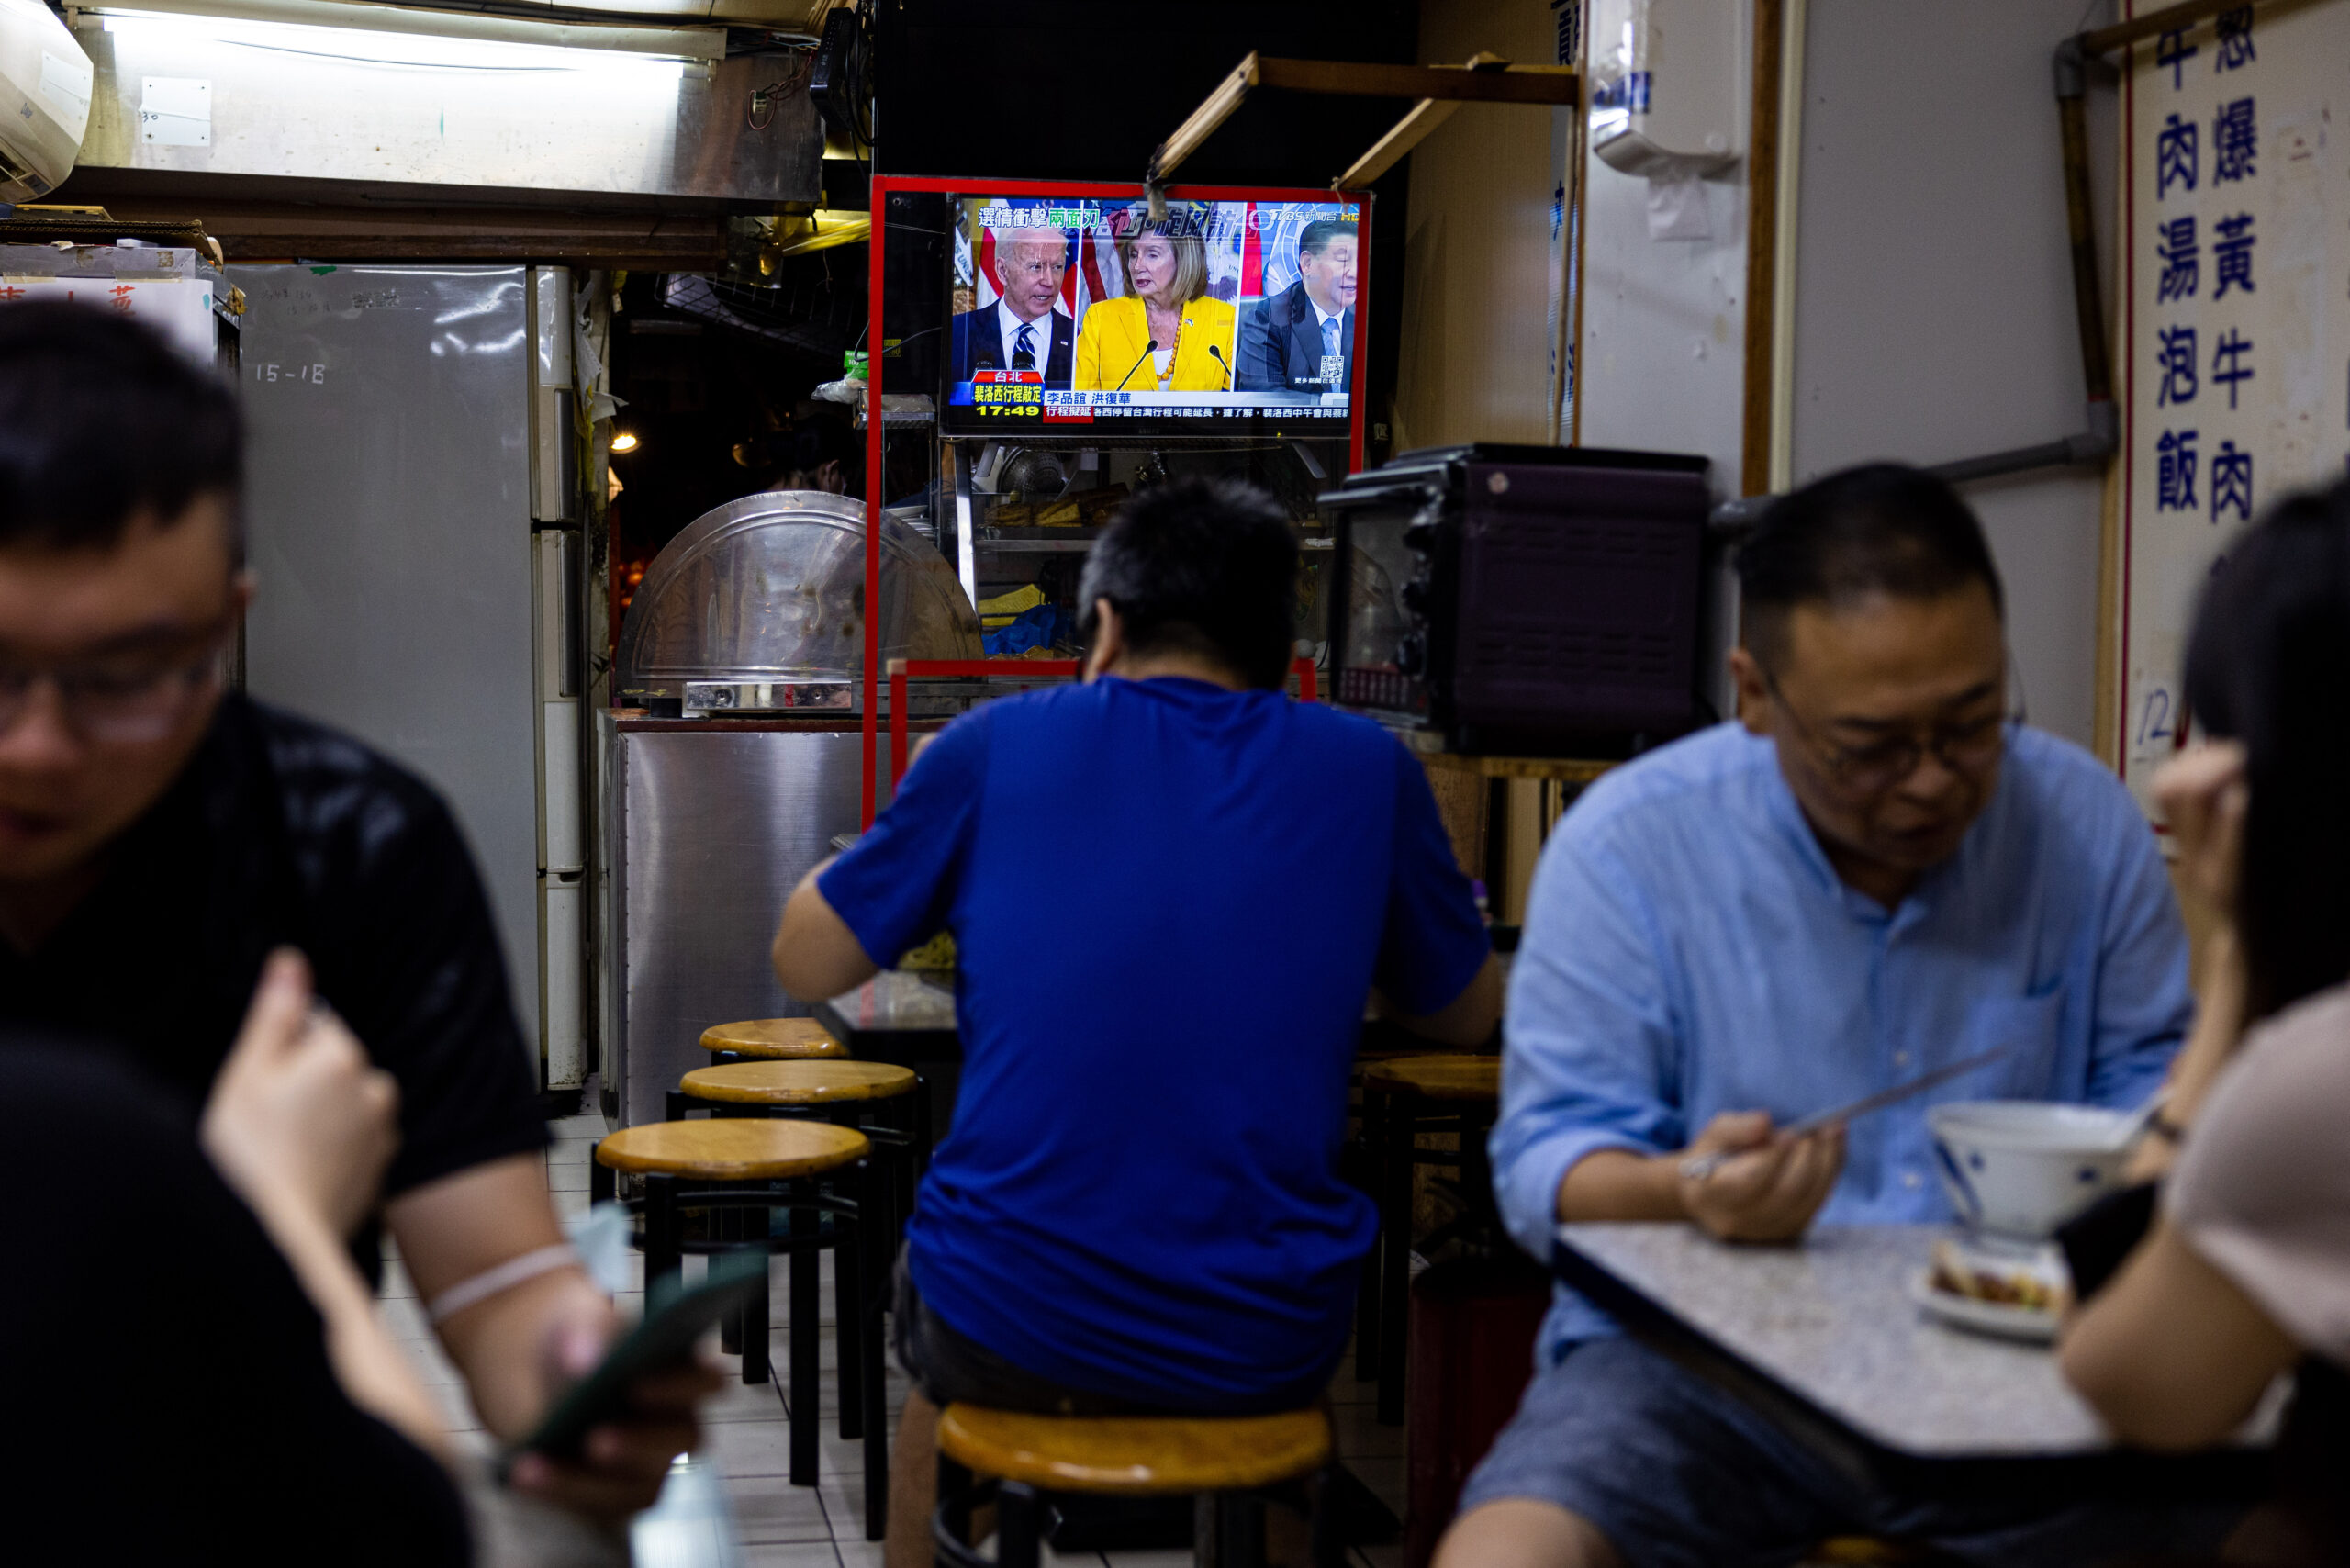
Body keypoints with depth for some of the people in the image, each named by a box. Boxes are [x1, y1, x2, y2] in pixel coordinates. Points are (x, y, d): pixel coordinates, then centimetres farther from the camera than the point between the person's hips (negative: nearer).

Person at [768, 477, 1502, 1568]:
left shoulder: (1000, 743, -1)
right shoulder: (1367, 770, 2)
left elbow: (805, 962, 8)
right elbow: (1467, 1014, 15)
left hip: (1013, 1327, 0)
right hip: (1267, 1346, 1)